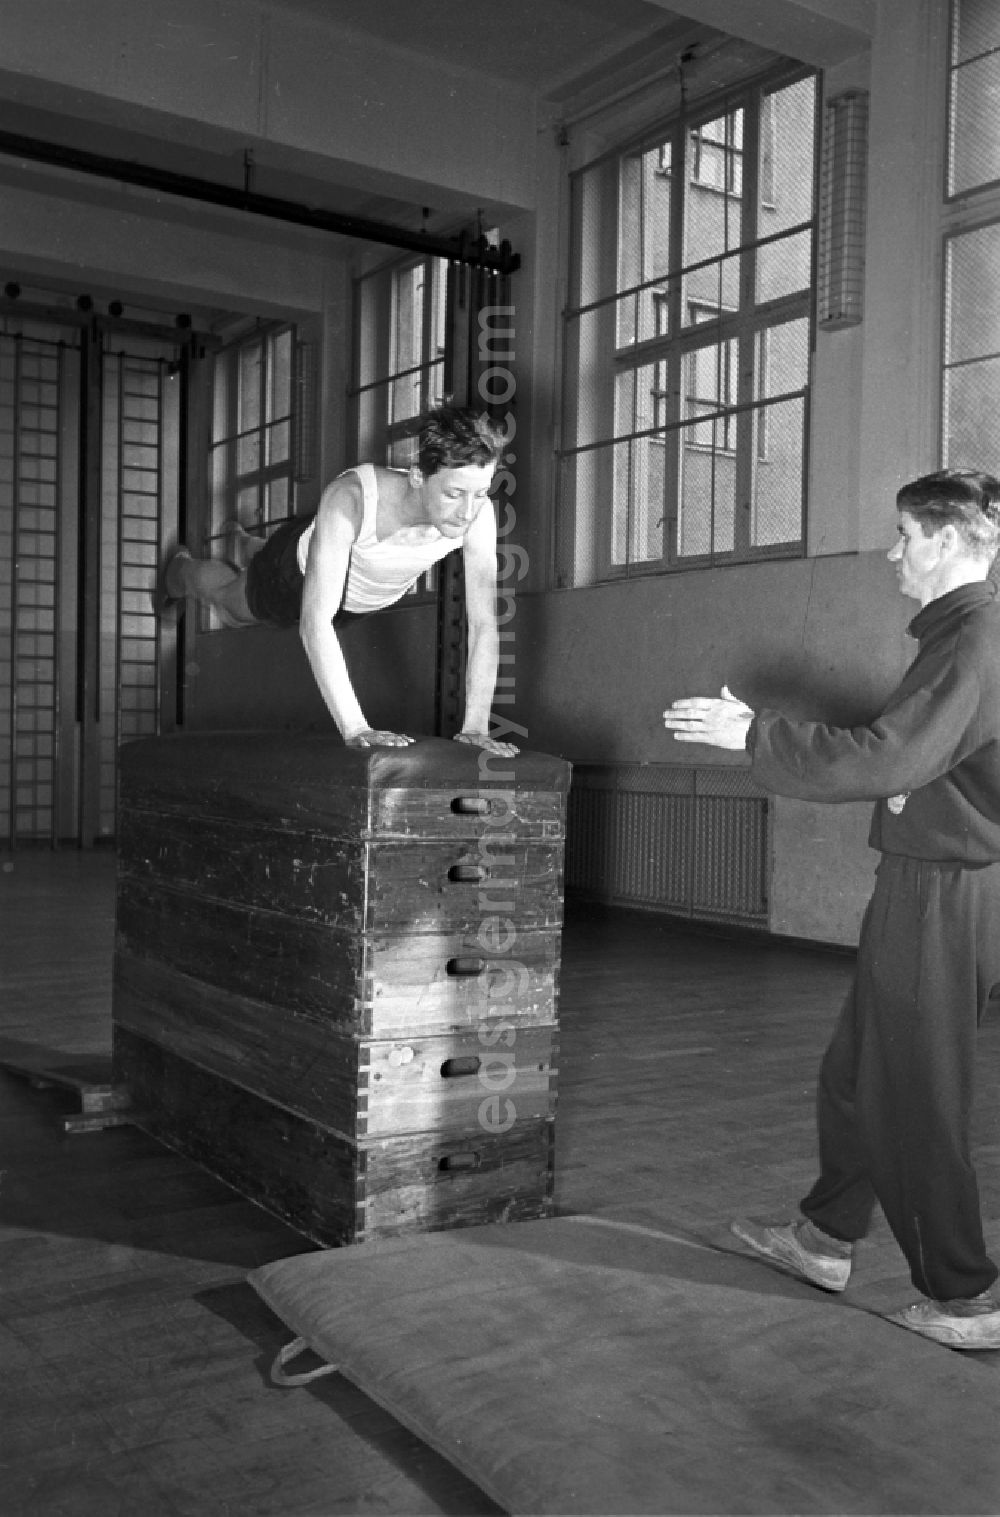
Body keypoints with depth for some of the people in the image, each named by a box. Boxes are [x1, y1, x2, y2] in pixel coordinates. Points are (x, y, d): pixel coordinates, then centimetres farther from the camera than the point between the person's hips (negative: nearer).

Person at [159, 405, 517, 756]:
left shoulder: (477, 512, -38)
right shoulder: (350, 498, -48)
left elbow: (484, 624, -34)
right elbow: (314, 620, -52)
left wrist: (476, 727, -41)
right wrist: (354, 728, -58)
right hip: (296, 571, -4)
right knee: (232, 608, 29)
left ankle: (249, 544, 69)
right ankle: (181, 568, 63)